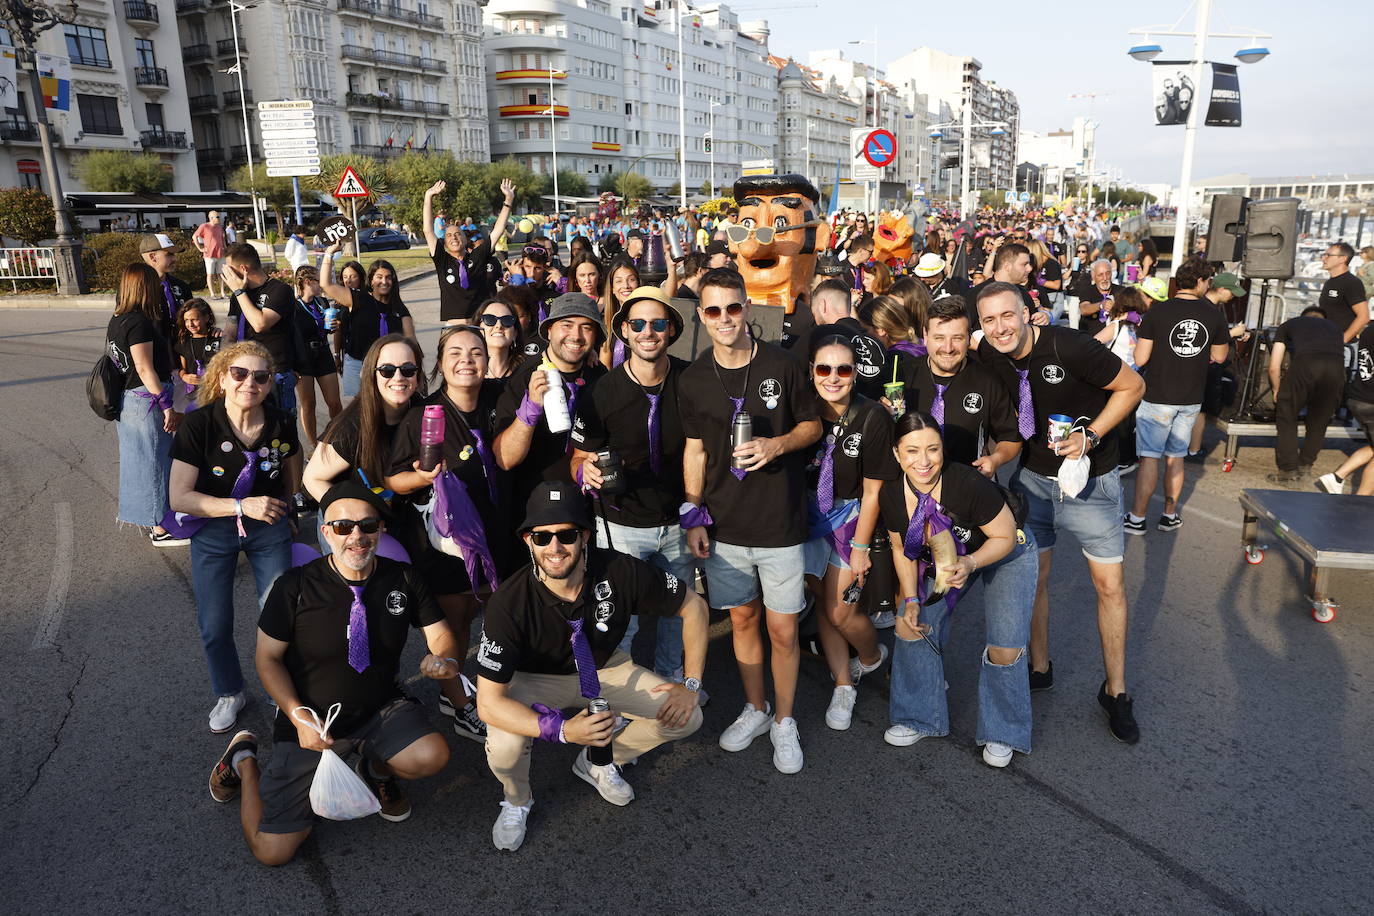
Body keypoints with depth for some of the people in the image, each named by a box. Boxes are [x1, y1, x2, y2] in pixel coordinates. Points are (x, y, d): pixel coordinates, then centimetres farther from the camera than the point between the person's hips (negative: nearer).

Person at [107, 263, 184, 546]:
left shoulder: (117, 319, 10)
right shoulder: (140, 322, -18)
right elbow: (145, 369, -21)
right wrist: (167, 405, -19)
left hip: (128, 400, 9)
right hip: (147, 399, -9)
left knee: (141, 458, 21)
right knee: (155, 461, -1)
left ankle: (145, 514, 36)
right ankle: (160, 529, 6)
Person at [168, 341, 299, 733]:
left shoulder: (282, 424, -11)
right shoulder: (198, 425, -19)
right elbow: (179, 497, -20)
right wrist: (242, 505, -28)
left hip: (269, 530, 1)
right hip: (213, 531, -1)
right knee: (215, 626, 4)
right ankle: (230, 694, 32)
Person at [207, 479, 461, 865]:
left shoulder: (402, 579, -7)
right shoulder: (296, 587, -15)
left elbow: (440, 634, -3)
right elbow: (268, 659, -7)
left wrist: (444, 658, -28)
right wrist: (298, 716, -21)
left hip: (381, 710, 2)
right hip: (312, 721, -2)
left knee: (432, 756, -28)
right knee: (272, 851, -5)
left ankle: (376, 768, 10)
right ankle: (245, 759, 25)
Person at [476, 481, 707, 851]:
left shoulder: (621, 571, -28)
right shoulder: (509, 603, -32)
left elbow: (693, 605, -12)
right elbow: (489, 702, -30)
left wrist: (691, 684, -17)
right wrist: (563, 730, -43)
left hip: (603, 668, 3)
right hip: (536, 681, -3)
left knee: (686, 717, -12)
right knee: (504, 748, -32)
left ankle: (599, 763, 16)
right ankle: (516, 802, 7)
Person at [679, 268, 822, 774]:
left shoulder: (781, 365, -7)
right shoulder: (693, 380, 0)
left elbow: (813, 425, 3)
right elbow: (695, 450, 7)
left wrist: (778, 444, -17)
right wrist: (693, 516, 3)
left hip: (781, 522, -2)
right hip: (724, 524, 2)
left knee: (782, 629, 4)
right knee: (743, 618, 16)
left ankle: (784, 721, 27)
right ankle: (755, 709, 37)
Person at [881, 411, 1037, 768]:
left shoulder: (969, 483, -37)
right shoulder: (891, 494, -21)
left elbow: (1005, 537, -23)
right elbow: (902, 548, -2)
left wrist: (971, 563, -39)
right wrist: (911, 599, -8)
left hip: (1005, 554, -4)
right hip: (945, 557, 5)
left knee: (1005, 649, -12)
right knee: (911, 625, -2)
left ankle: (1001, 732, 16)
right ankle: (920, 717, 20)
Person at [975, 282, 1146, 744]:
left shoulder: (1070, 347, -25)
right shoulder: (987, 356, -10)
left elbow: (1132, 386, -12)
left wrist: (1090, 436, -22)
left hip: (1090, 477, -3)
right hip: (1033, 476, 4)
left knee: (1110, 584, 2)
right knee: (1033, 574, 10)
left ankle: (1115, 691, 20)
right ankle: (1040, 668, 31)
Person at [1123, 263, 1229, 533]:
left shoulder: (1157, 312, -13)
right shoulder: (1214, 316, -2)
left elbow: (1140, 359, -12)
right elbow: (1220, 356, 11)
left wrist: (1143, 337, 6)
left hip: (1157, 399, -3)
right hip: (1191, 400, 3)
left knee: (1149, 458, 1)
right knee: (1176, 457, 14)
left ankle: (1137, 518, 5)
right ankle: (1170, 516, 23)